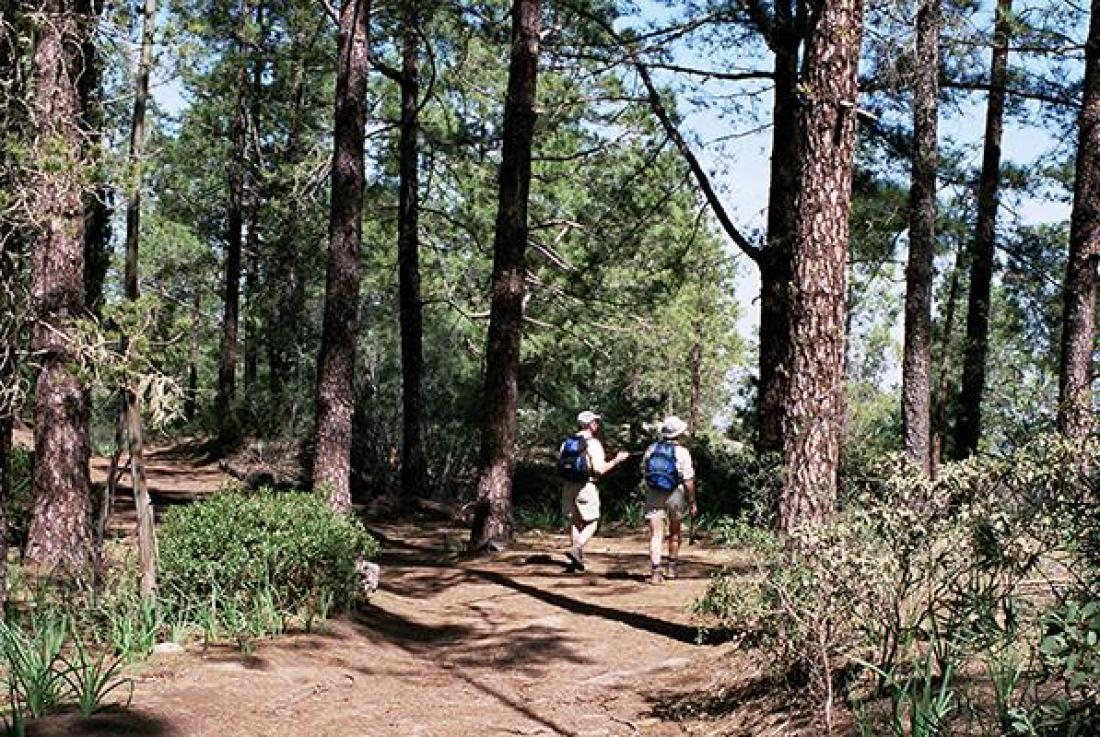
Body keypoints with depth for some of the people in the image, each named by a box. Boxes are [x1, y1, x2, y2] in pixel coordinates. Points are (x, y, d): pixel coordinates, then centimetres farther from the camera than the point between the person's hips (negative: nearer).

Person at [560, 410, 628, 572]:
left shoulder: (567, 442, 7)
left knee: (575, 521, 15)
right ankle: (577, 550, -14)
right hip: (586, 486, -6)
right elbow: (600, 469, -17)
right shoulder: (593, 443, -12)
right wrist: (617, 460, -6)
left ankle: (577, 560, 17)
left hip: (568, 485, 6)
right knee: (591, 523, 6)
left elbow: (559, 462, 8)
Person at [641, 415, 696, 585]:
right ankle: (672, 568, 27)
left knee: (656, 535, -2)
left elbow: (644, 472, 11)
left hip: (653, 495, 2)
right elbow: (688, 480, -11)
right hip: (675, 495, -2)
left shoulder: (651, 450, 1)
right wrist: (692, 501, -2)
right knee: (675, 532, 19)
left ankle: (655, 571, -14)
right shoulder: (682, 452, -11)